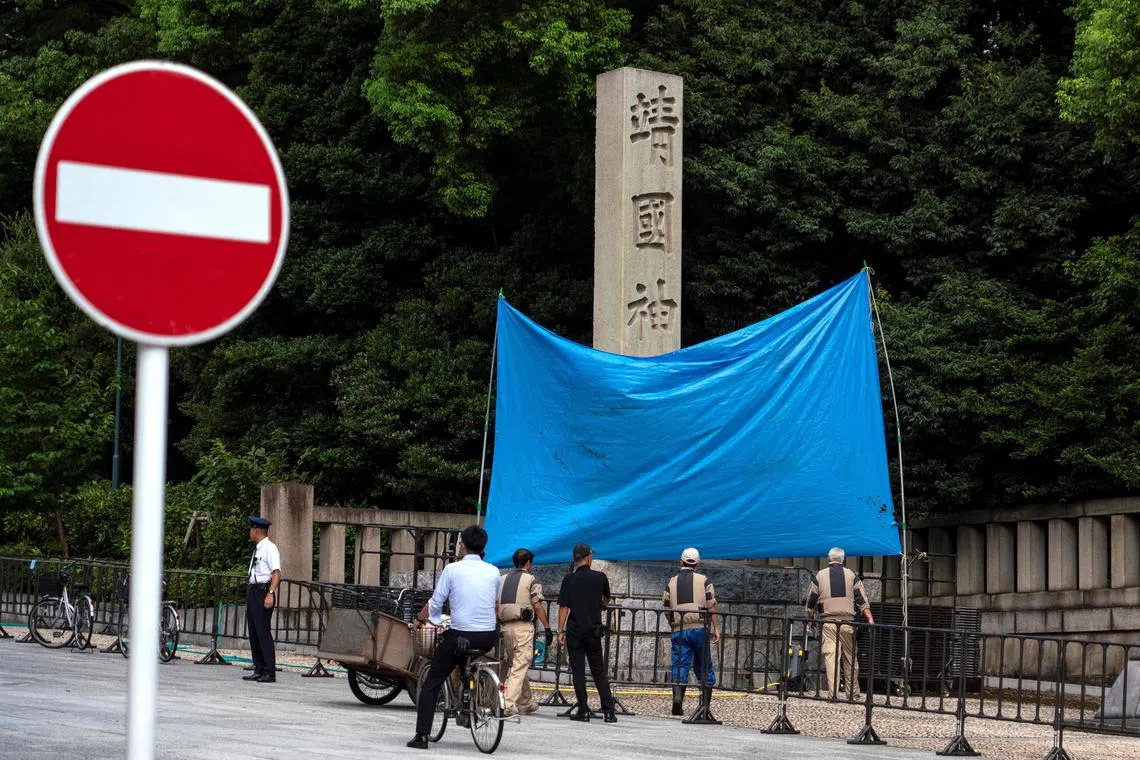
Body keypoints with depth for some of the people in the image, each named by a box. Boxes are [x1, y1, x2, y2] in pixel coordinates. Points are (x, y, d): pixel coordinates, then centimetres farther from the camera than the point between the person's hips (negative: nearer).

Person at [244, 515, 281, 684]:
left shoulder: (270, 548, -10)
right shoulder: (257, 549, 18)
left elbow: (277, 573, -19)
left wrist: (270, 593, -27)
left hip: (263, 591, -10)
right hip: (252, 592, 10)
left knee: (263, 631, -10)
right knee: (253, 632, 10)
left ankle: (269, 673, -8)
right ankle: (259, 670, 16)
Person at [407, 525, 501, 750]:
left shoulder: (453, 569, -5)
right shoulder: (493, 572, 6)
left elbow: (435, 603, -2)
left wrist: (421, 618, 17)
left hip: (460, 636, -3)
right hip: (488, 638, 3)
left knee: (431, 684, 7)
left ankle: (421, 735, -3)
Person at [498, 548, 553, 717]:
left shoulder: (502, 580, 15)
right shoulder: (531, 580, -2)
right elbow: (538, 606, -7)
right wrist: (547, 628, -4)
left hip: (505, 626, 6)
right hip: (523, 627, -6)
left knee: (514, 664, 16)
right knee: (520, 666, -6)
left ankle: (526, 703, 24)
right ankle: (509, 703, -17)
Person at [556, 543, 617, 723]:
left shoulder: (569, 579, -4)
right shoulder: (600, 577, 2)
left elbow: (563, 607, -7)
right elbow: (607, 600, 21)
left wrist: (560, 631, -2)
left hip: (574, 631, -2)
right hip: (594, 630, 2)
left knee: (578, 671, 3)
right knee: (599, 671, 8)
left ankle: (583, 710, 0)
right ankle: (609, 711, 3)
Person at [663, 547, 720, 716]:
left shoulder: (671, 582, 10)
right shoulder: (704, 580, 4)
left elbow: (666, 609, 11)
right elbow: (711, 606, -3)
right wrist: (716, 628, 0)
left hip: (679, 630, 1)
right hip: (700, 627, -1)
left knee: (680, 666, -1)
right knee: (704, 667, 8)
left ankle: (678, 697, -21)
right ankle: (705, 705, 9)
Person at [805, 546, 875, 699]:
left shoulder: (819, 576, 6)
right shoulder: (851, 576, 7)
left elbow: (811, 601, 11)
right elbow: (862, 599, 1)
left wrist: (810, 620, 23)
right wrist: (870, 618, -1)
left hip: (827, 622, -1)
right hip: (847, 622, 1)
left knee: (830, 656, -7)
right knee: (850, 658, 9)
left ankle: (833, 693, -16)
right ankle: (853, 694, 15)